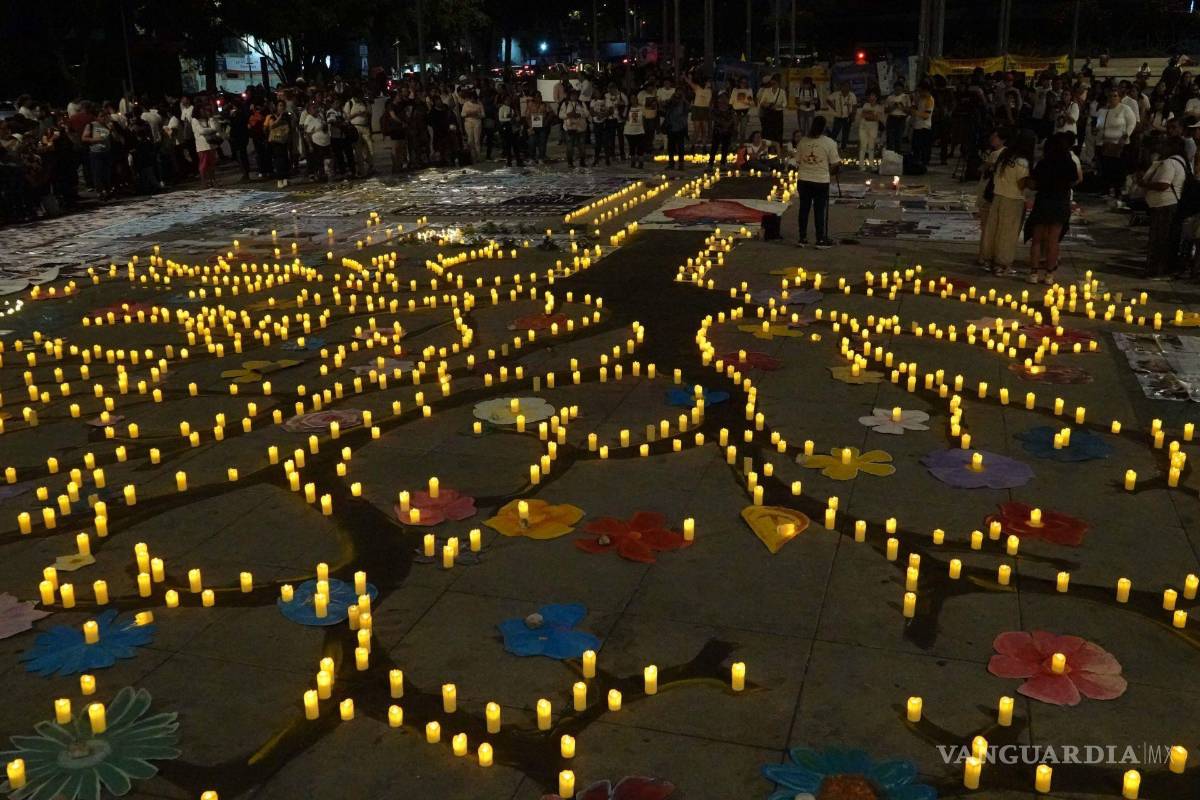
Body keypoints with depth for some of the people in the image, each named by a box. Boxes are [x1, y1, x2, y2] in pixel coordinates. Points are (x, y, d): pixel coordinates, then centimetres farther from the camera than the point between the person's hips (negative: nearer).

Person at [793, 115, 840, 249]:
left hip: (803, 180, 3)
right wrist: (830, 173, 13)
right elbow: (834, 164, -6)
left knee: (804, 209, 11)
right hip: (821, 181, -3)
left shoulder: (802, 141, 1)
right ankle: (821, 240, 8)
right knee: (820, 210, 4)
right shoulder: (829, 143, -8)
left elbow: (798, 162, 7)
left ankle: (802, 238, 15)